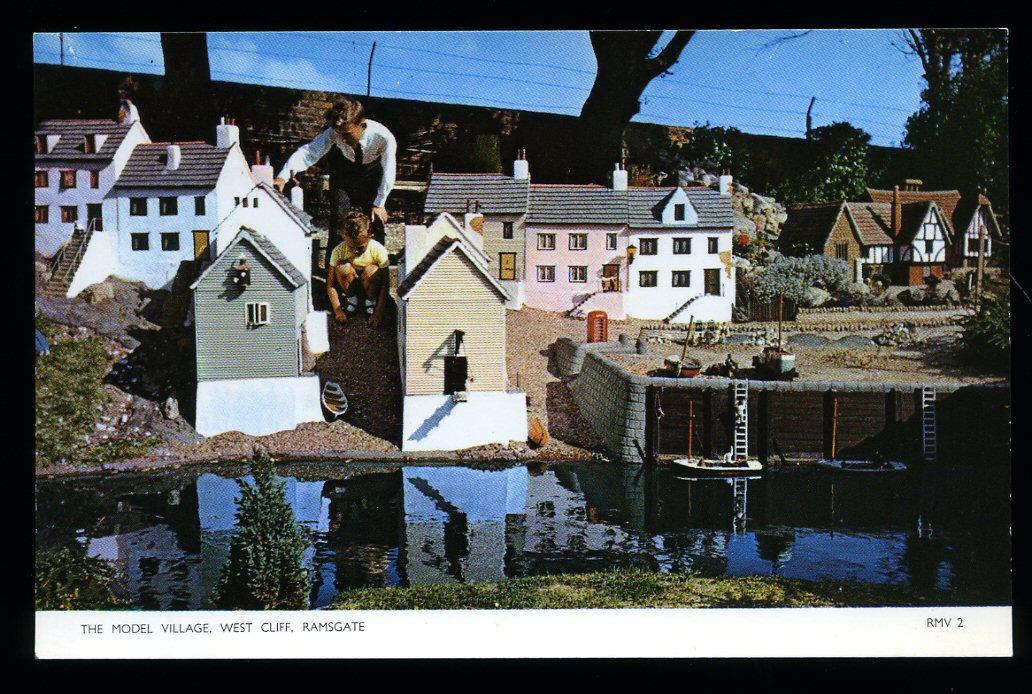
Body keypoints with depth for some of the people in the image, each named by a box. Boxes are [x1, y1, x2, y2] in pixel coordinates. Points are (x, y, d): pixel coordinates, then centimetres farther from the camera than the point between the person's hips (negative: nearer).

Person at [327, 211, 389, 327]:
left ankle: (371, 301, -4)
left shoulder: (378, 250, -26)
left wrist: (378, 312, -27)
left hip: (370, 283, -1)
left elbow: (385, 284, -23)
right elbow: (330, 284, -17)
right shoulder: (339, 251, -23)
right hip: (351, 285, 1)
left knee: (371, 270, -34)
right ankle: (352, 299, -3)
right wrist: (337, 310, -24)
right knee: (343, 267, -31)